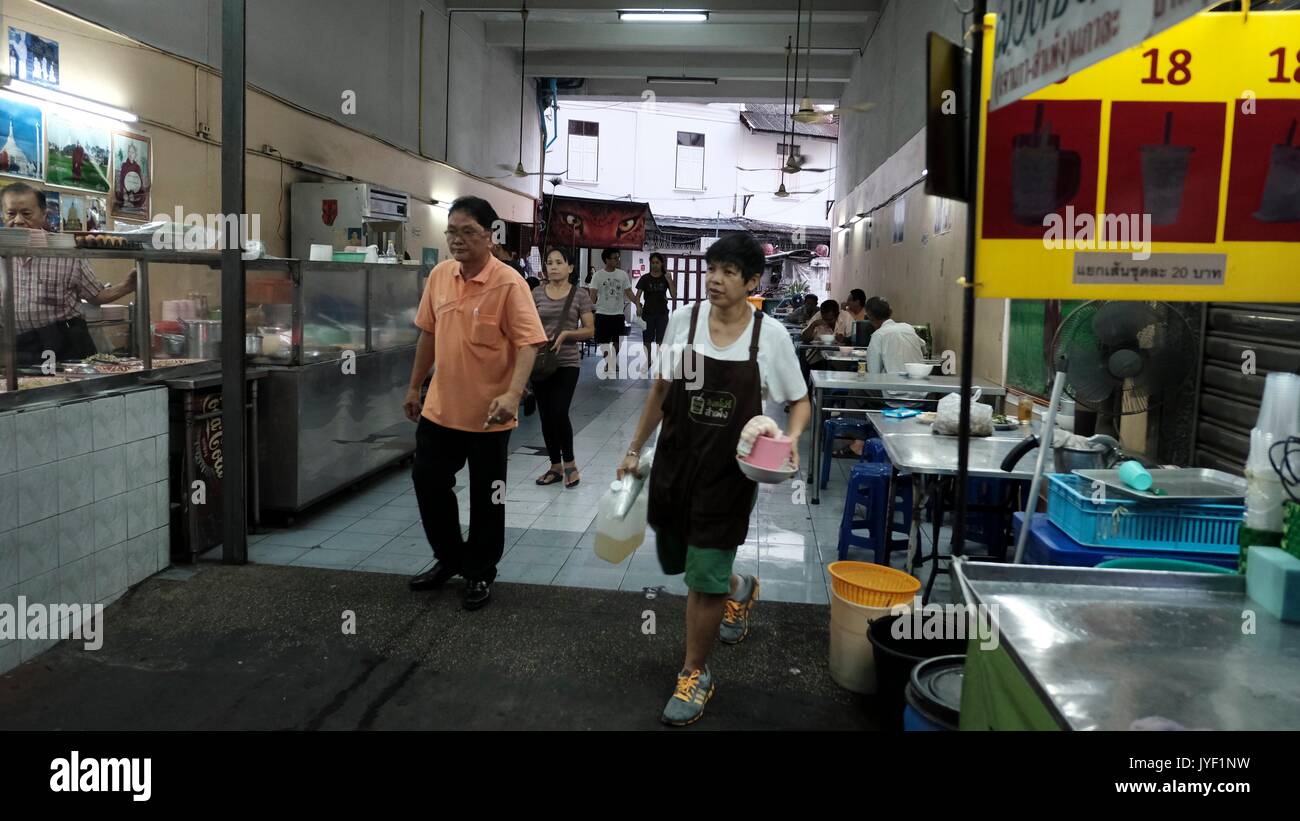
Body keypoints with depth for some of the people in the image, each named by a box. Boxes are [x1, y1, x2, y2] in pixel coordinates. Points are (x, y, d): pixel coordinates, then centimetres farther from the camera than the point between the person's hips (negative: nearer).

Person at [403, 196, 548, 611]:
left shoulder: (508, 283, -16)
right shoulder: (439, 275, 3)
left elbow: (528, 343, -20)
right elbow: (428, 333, 13)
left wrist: (512, 394, -34)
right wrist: (414, 386, 16)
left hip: (488, 413, -6)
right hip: (440, 407, 6)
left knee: (485, 497, 8)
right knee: (428, 481, 15)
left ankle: (480, 573, 27)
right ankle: (449, 558, 36)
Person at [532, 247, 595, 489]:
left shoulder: (580, 294, -1)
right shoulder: (537, 294, 5)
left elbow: (590, 330, -1)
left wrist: (565, 334, -16)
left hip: (567, 363, -3)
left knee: (559, 413, -11)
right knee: (546, 416, 7)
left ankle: (569, 462, 11)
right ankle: (555, 466, 21)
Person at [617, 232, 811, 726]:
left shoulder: (770, 336, -9)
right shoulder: (683, 322, -3)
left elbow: (799, 401, 3)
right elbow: (661, 391, 8)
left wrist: (791, 439, -18)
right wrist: (635, 449, 10)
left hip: (729, 470, -3)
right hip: (675, 461, 4)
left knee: (704, 579, -1)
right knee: (675, 561, 19)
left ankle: (694, 676, 21)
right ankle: (738, 590, 52)